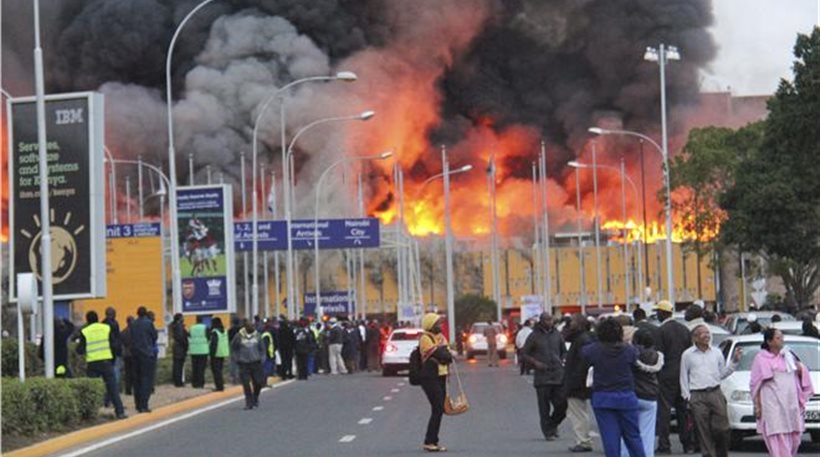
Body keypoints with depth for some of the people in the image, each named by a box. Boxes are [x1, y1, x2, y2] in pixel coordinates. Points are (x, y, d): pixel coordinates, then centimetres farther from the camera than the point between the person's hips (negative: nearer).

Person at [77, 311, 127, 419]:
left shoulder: (84, 332, 1)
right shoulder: (106, 328, 4)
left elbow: (80, 351, -1)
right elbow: (115, 345, 2)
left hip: (92, 363, -1)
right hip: (106, 361, 1)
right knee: (113, 387, 3)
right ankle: (120, 412, -3)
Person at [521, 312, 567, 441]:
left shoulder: (557, 334, 9)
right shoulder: (534, 336, 0)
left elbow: (564, 351, 21)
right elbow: (524, 353, 3)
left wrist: (562, 361, 3)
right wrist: (535, 362, -11)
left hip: (558, 375, 3)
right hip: (542, 376, -3)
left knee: (562, 403, 0)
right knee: (544, 407, 0)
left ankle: (553, 424, 25)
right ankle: (548, 432, 9)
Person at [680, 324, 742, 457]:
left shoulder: (716, 353, 13)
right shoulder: (687, 355, 5)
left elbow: (722, 373, 17)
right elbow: (684, 377, 6)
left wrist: (734, 361, 8)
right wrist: (687, 396, 0)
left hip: (715, 393, 2)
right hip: (697, 397, -2)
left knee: (721, 428, -5)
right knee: (703, 431, -3)